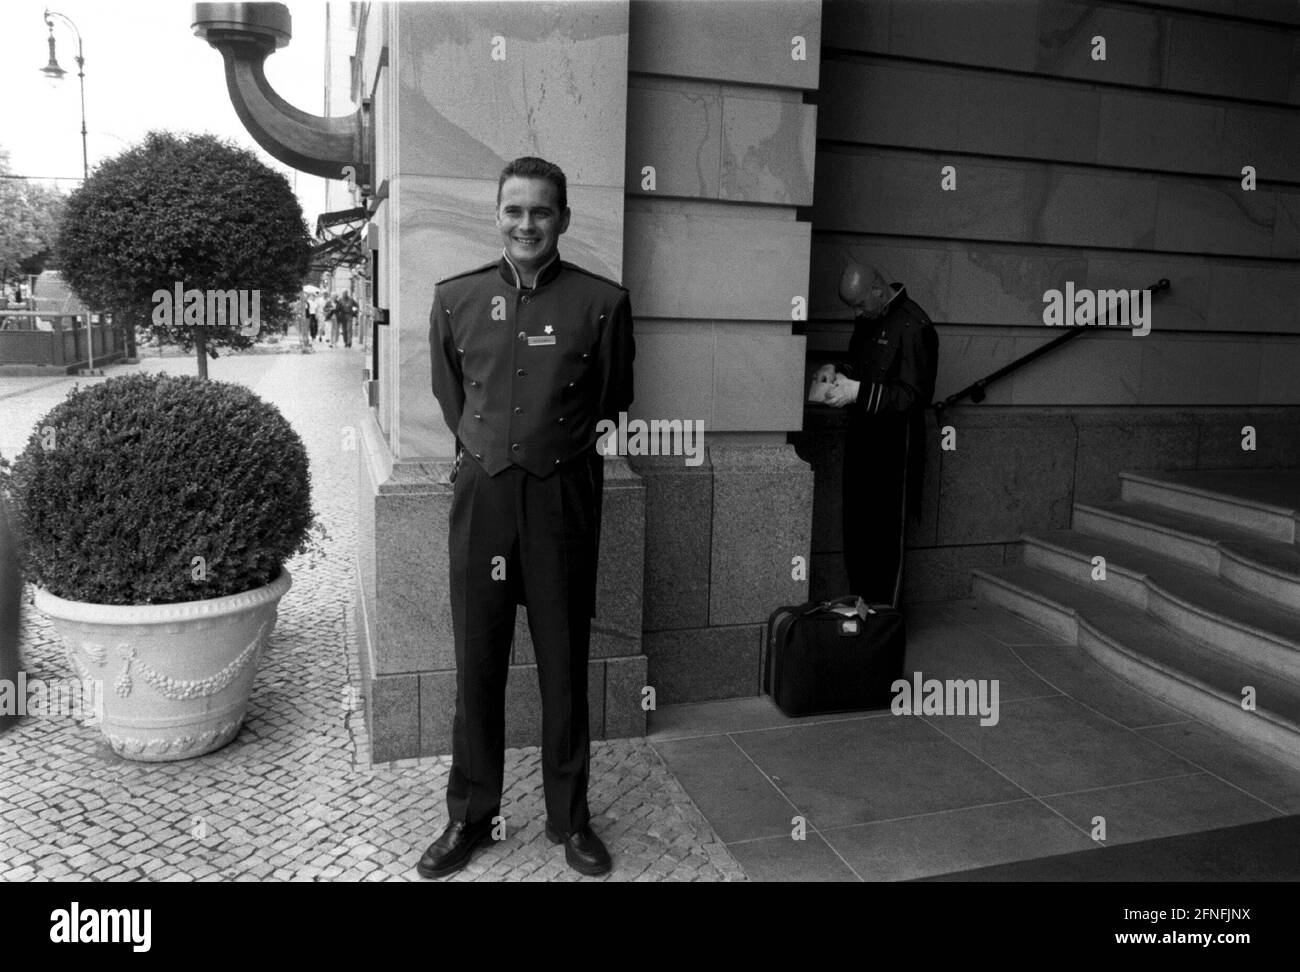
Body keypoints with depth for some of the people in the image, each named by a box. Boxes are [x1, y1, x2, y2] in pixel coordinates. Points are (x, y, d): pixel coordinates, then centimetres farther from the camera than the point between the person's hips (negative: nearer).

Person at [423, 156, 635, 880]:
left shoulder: (602, 303, -4)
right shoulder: (456, 298, 4)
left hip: (563, 497, -1)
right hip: (481, 493, 2)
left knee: (564, 663, 8)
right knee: (477, 663, 9)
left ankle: (569, 818, 26)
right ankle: (470, 817, 26)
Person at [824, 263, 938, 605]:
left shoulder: (914, 327, -15)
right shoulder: (869, 320, 10)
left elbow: (915, 395, -18)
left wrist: (859, 392, -23)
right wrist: (840, 378, 2)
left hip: (893, 445, -8)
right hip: (861, 439, 8)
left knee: (885, 537, -1)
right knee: (855, 532, 13)